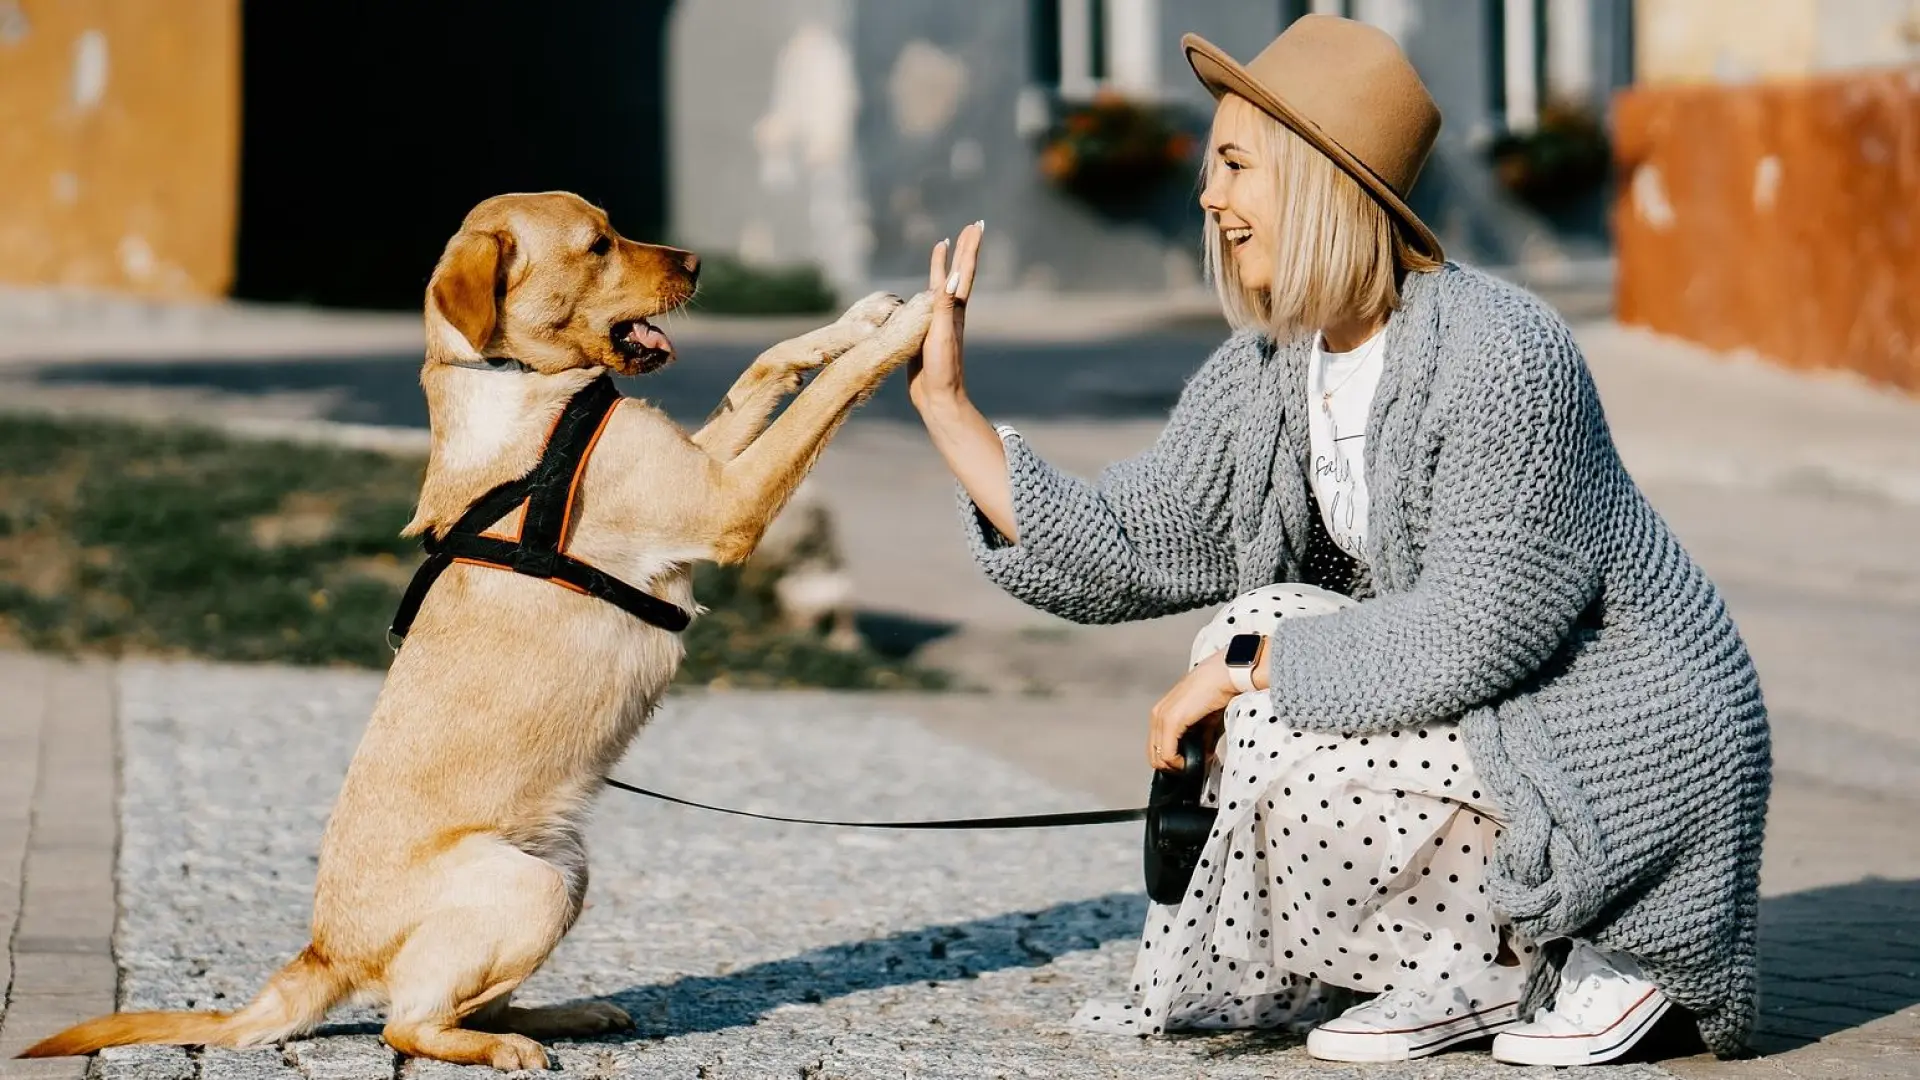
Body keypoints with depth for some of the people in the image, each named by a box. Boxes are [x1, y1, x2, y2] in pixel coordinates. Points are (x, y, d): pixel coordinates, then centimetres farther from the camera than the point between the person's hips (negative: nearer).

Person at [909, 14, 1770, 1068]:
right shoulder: (1266, 370, 2)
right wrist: (946, 402, -2)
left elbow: (1482, 627, -27)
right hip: (1488, 719, 9)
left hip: (1632, 752, -9)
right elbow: (1122, 553, 1)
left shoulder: (1499, 355, -24)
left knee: (1286, 751, -21)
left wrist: (1247, 662, -21)